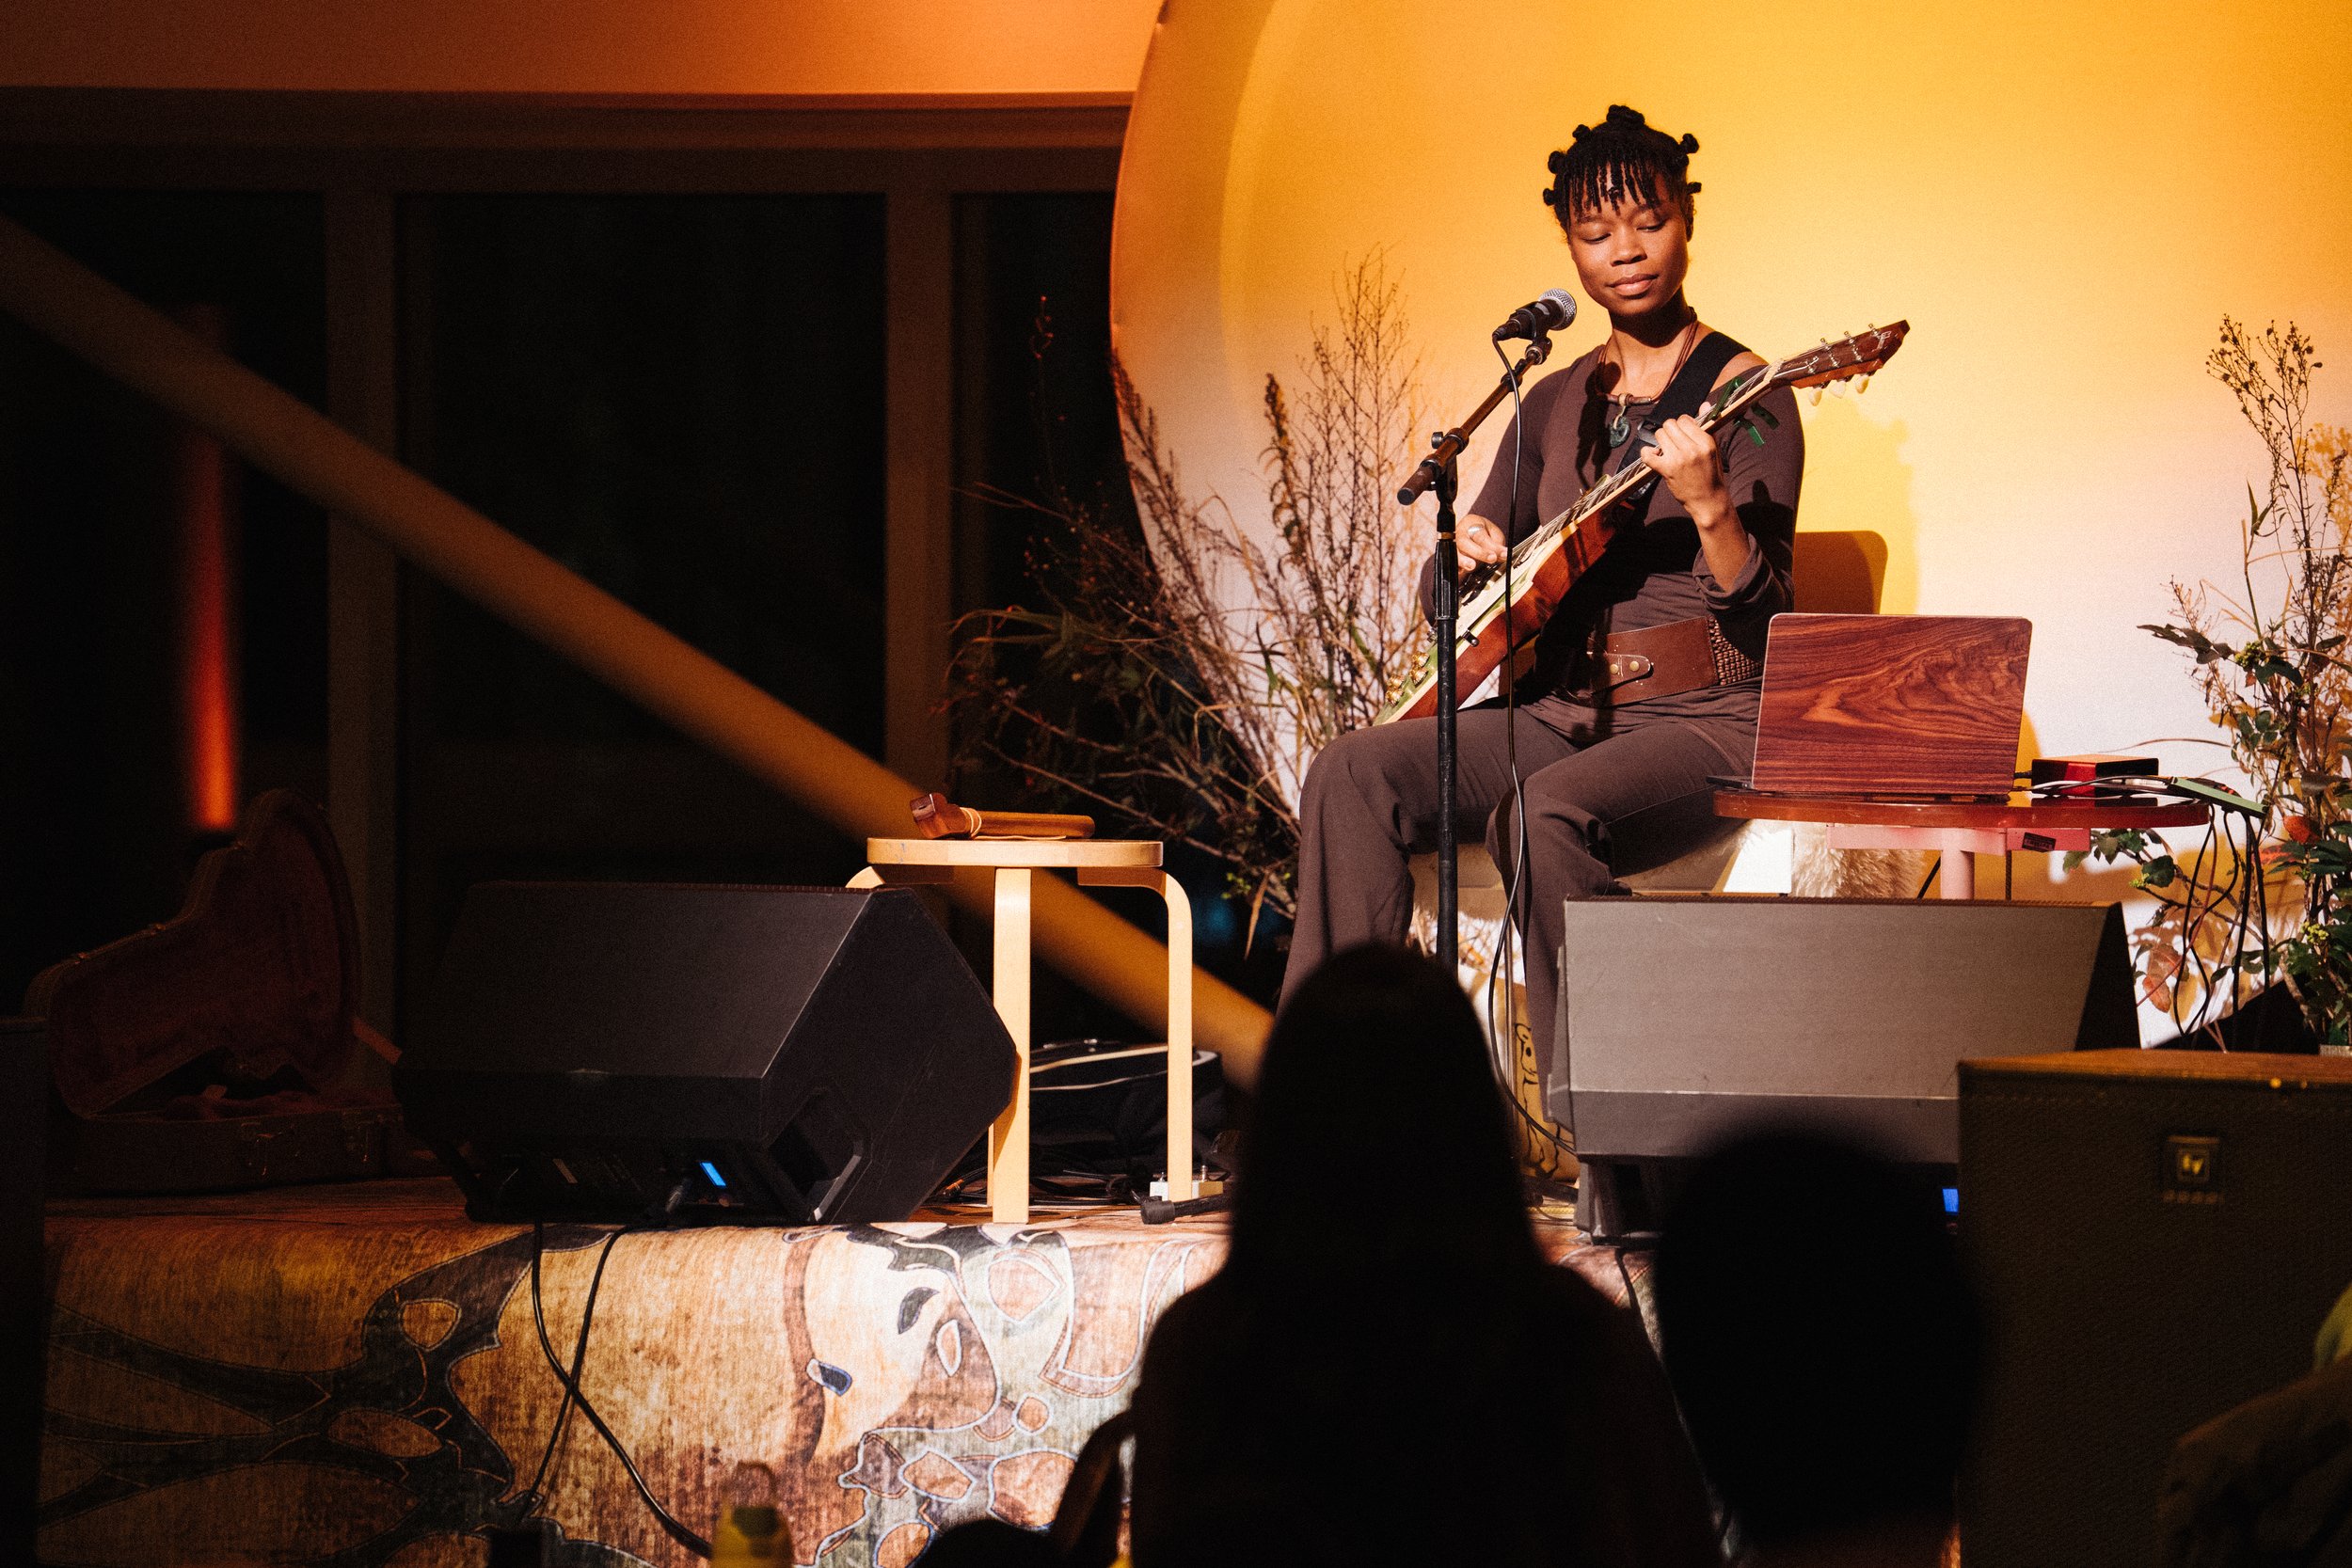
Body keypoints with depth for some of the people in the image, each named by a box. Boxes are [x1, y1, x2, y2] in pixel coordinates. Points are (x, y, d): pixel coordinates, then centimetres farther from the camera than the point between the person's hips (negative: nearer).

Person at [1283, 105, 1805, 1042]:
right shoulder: (1556, 404, 15)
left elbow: (1761, 618, -12)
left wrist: (1708, 507, -30)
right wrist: (1462, 555, -4)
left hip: (1703, 722, -6)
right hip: (1563, 714, 6)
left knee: (1543, 815, -35)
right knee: (1354, 773, -17)